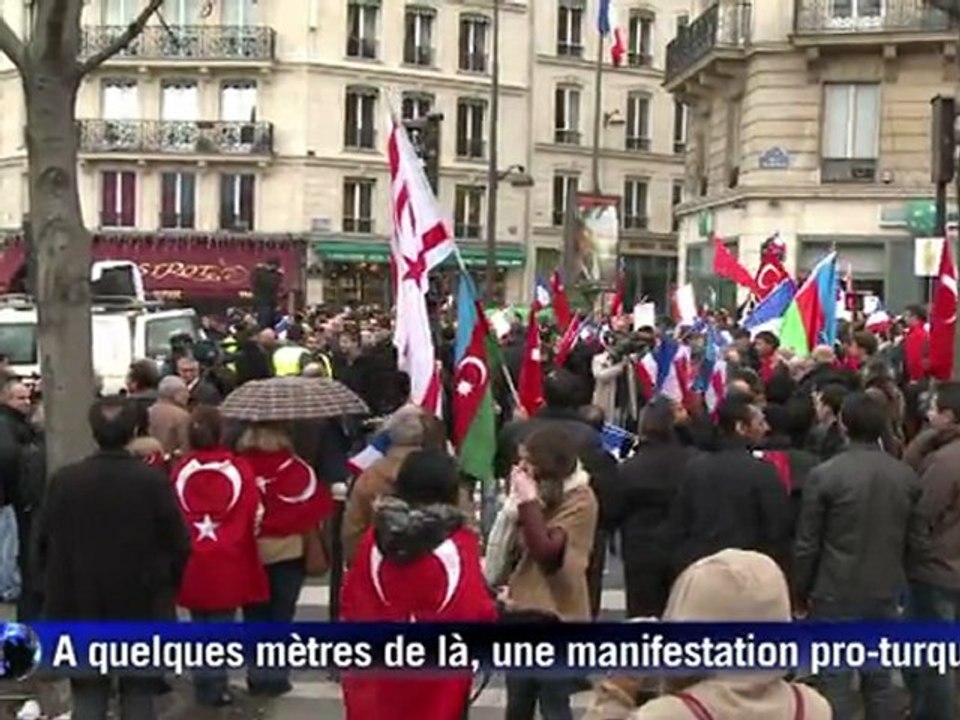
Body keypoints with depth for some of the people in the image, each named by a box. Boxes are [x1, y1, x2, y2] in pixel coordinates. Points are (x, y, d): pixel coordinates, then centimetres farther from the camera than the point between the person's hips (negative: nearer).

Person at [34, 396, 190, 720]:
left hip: (79, 607, 1)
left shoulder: (64, 480, -8)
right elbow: (177, 544, -8)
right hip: (140, 607, -1)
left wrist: (55, 588, 15)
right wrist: (164, 584, 10)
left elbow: (44, 542, 1)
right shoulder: (154, 481, -13)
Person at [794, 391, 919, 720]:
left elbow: (807, 542, -9)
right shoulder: (907, 476, -1)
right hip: (885, 591, 4)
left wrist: (801, 590, 4)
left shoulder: (825, 474, -15)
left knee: (835, 682, 3)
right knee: (880, 679, 14)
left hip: (836, 592, -4)